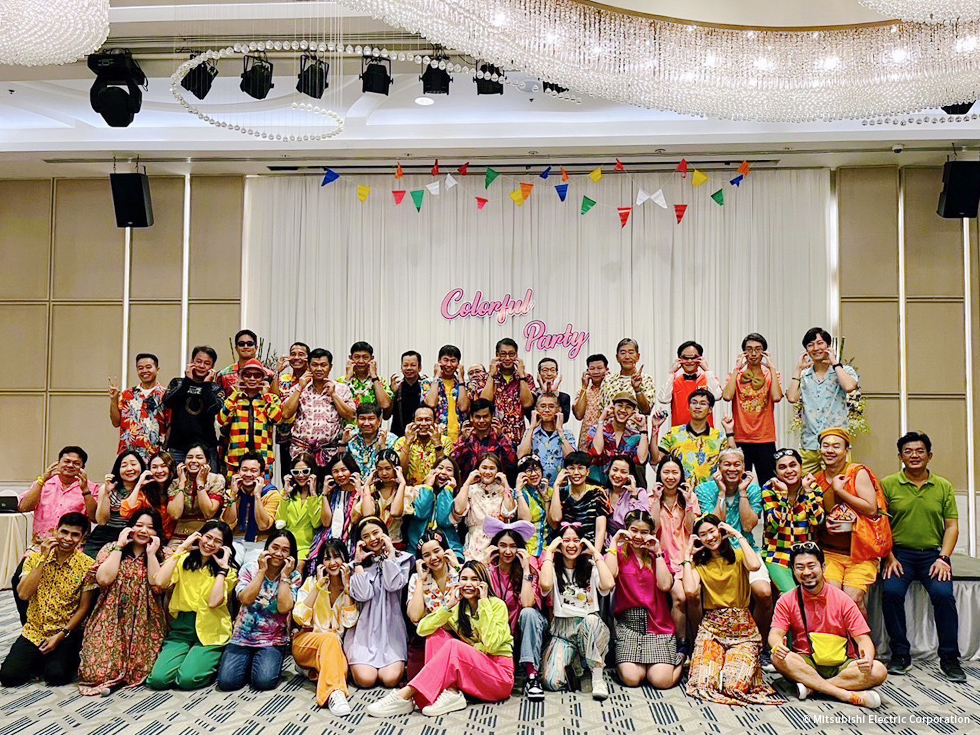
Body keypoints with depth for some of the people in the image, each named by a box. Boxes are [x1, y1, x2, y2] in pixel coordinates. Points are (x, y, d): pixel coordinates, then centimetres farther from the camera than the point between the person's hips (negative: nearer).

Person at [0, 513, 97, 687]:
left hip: (66, 635, -2)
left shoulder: (87, 565, -9)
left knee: (56, 676, -22)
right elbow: (23, 594, -16)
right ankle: (38, 659, 16)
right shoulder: (35, 557, -2)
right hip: (33, 632, 2)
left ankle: (68, 658, 11)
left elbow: (84, 608, -5)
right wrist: (43, 559, -20)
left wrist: (61, 635, -14)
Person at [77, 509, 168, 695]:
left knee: (141, 670, -18)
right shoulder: (111, 548, 6)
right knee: (99, 669, -19)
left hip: (144, 625, 0)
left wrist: (151, 553, -10)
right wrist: (119, 546, -8)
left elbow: (158, 586, -11)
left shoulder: (161, 556, 5)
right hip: (111, 622, 0)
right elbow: (104, 579, -12)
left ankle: (112, 679, 13)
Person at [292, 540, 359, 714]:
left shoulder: (351, 586, 3)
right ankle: (335, 692, -45)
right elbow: (300, 619, -13)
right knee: (330, 638, -36)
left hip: (336, 647, 1)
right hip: (306, 644, -1)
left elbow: (349, 622, -12)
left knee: (341, 669, -36)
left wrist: (347, 586, -13)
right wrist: (318, 585, -14)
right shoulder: (312, 582, 2)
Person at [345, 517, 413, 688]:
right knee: (365, 679, -17)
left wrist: (390, 553, -7)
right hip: (365, 630, 0)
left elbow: (394, 585, -12)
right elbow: (362, 595, -8)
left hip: (391, 628, 0)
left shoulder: (402, 559, 7)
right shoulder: (359, 564, 9)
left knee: (390, 678, -18)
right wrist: (358, 563, -5)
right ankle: (356, 663, 16)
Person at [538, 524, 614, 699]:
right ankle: (571, 663, 11)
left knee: (591, 620, -39)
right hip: (562, 629, 0)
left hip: (590, 626, 0)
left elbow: (608, 585, -16)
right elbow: (545, 584, -21)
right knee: (552, 682, -23)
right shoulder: (554, 568, 5)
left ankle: (598, 677, -22)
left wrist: (595, 552, -7)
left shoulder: (590, 567, 6)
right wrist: (549, 551, -10)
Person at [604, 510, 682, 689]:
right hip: (628, 623, 0)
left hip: (658, 623, 1)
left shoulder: (659, 555, 10)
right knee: (631, 678, -19)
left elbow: (665, 585, -8)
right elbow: (609, 576, -16)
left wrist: (657, 553, -7)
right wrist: (614, 542, -10)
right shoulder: (619, 553, 6)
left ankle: (679, 660, 18)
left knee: (661, 680, -14)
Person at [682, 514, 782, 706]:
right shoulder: (699, 563, 7)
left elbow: (755, 565, -21)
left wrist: (738, 535, -9)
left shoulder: (738, 555, 5)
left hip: (742, 627, -1)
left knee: (736, 685, -21)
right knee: (703, 683, -20)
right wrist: (688, 555, -3)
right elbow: (690, 590, -14)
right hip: (711, 627, 1)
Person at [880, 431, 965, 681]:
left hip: (933, 553, 1)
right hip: (900, 552, -1)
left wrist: (943, 558, -6)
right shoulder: (888, 485, 4)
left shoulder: (943, 486, 10)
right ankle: (900, 655, -9)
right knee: (891, 591, -25)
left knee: (943, 593, -25)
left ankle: (949, 658, -9)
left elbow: (952, 526, 8)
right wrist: (889, 557, -7)